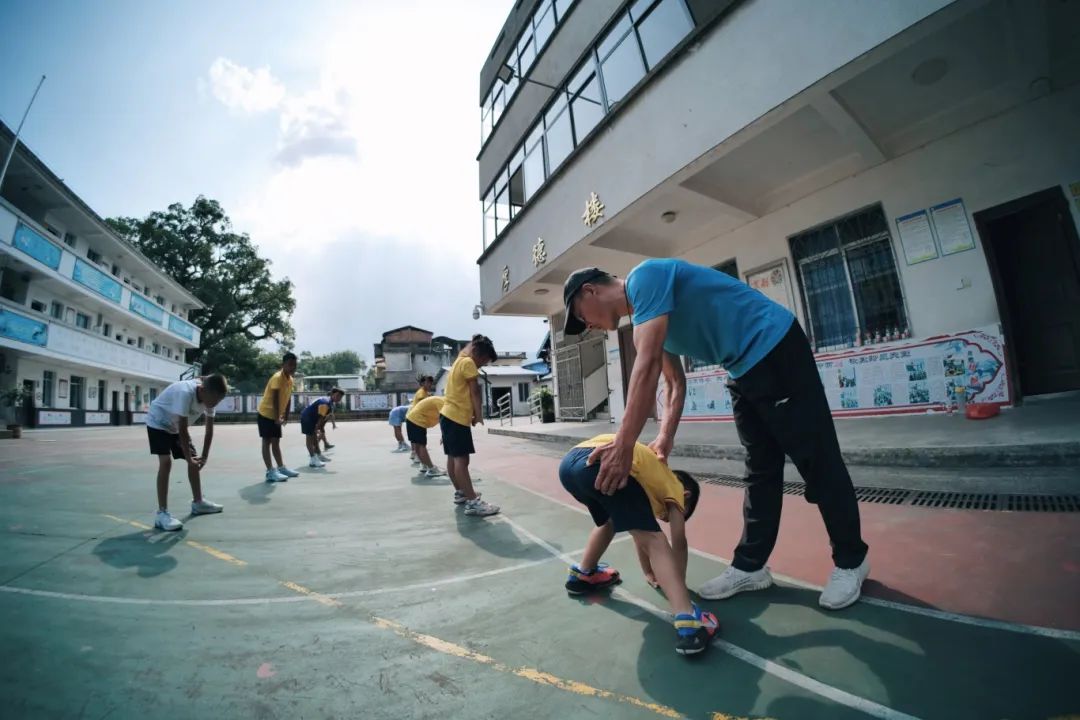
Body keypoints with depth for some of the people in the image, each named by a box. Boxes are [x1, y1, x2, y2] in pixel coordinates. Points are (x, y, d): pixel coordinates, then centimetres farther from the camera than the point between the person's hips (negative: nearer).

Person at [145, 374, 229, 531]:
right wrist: (189, 458, -28)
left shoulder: (209, 397, -18)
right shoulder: (186, 393, -40)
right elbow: (183, 429, -35)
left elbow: (209, 430, -11)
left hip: (176, 425, 7)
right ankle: (162, 513, -17)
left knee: (194, 461, 7)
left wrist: (204, 457, -14)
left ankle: (198, 502, 21)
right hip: (158, 423, -7)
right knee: (166, 462, -21)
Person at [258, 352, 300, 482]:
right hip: (266, 414, -8)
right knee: (267, 442, -5)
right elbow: (275, 399, -26)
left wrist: (286, 416, 7)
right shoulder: (277, 377, -22)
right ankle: (270, 472, -4)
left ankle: (281, 468, 20)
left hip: (276, 416, 8)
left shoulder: (290, 379, 4)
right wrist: (277, 417, -27)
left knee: (276, 442, 13)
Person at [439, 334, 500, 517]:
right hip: (458, 417, -11)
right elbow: (474, 391, -12)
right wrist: (479, 414, -2)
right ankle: (473, 502, -14)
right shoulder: (468, 362, -10)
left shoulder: (458, 362, 21)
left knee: (453, 457, 15)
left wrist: (474, 414, 9)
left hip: (448, 415, 11)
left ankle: (460, 493, 27)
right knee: (462, 459, -13)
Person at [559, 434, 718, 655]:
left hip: (570, 461, 8)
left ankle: (583, 574, 45)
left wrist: (651, 574, 54)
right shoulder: (674, 487, 25)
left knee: (609, 520, 34)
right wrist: (679, 584, 34)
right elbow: (679, 543, 22)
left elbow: (638, 532, 46)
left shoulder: (656, 480, 42)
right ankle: (687, 621, -8)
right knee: (654, 541, 2)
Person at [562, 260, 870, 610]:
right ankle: (750, 566, 19)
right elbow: (674, 383, 13)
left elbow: (647, 367, -29)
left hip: (777, 349, -9)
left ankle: (850, 561, 20)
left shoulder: (644, 277, -18)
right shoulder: (646, 315, 10)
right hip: (745, 370, 9)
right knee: (761, 471, 10)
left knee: (817, 462, 2)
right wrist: (665, 440, 5)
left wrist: (623, 446, -27)